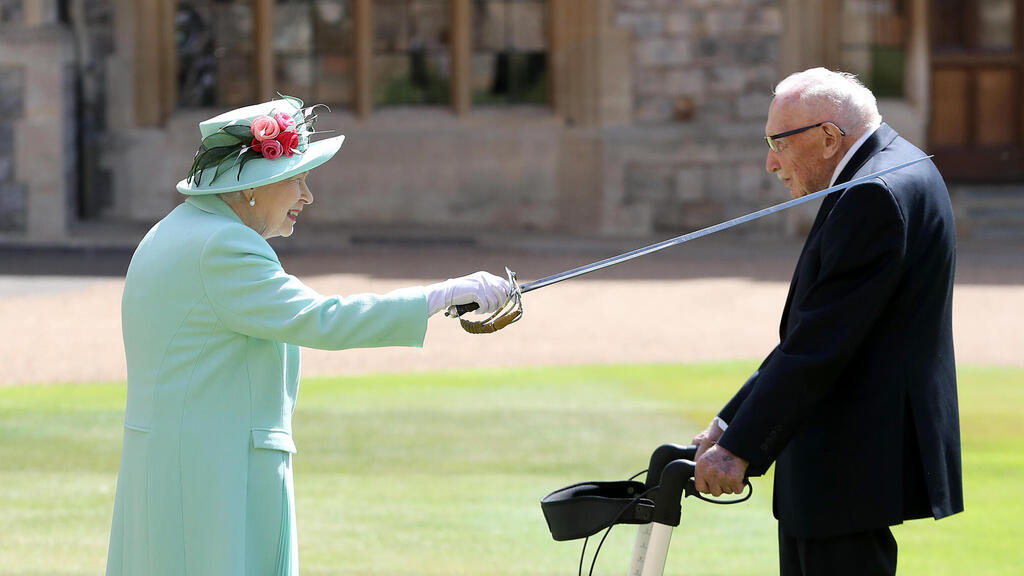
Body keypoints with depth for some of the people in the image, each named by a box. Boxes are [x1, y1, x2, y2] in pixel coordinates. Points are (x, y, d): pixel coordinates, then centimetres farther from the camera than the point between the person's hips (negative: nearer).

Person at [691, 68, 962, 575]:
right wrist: (731, 424, 13)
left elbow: (820, 343, -22)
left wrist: (740, 447, -20)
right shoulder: (895, 174, 15)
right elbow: (811, 333, 17)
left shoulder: (877, 195, -18)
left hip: (852, 470, -10)